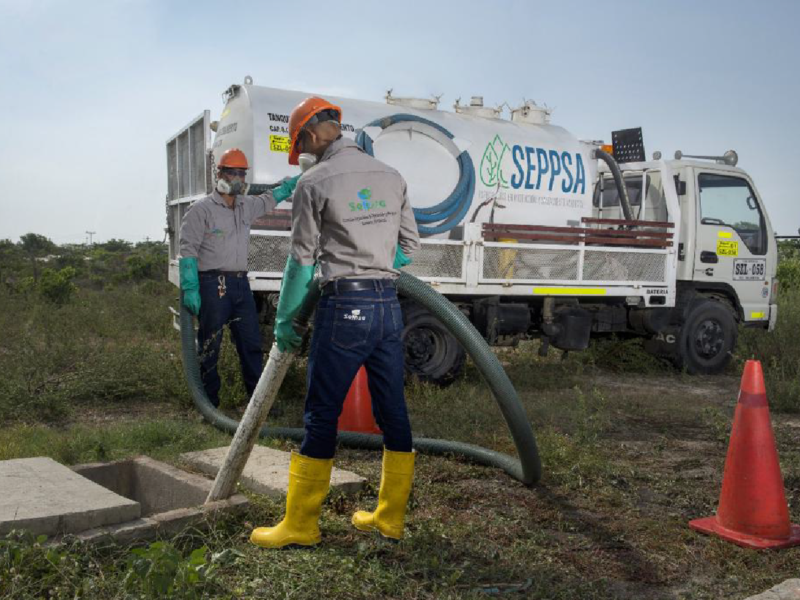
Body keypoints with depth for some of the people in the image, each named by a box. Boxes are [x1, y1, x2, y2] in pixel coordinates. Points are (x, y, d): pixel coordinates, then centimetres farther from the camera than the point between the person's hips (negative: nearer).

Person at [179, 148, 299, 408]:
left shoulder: (247, 206, 15)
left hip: (241, 283, 7)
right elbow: (188, 251, -9)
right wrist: (190, 289, -16)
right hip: (212, 285, -6)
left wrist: (299, 178, 29)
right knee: (209, 347, 0)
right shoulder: (201, 209, -4)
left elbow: (271, 198, 36)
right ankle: (208, 403, 10)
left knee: (251, 343, 7)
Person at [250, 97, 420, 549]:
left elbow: (302, 261, -3)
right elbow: (410, 247, 15)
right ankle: (391, 518, 22)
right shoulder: (392, 176, 12)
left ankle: (301, 525, 12)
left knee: (322, 414, 2)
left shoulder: (316, 181, -5)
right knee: (393, 411, 11)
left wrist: (284, 320, 7)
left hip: (345, 307, -6)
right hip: (390, 304, 6)